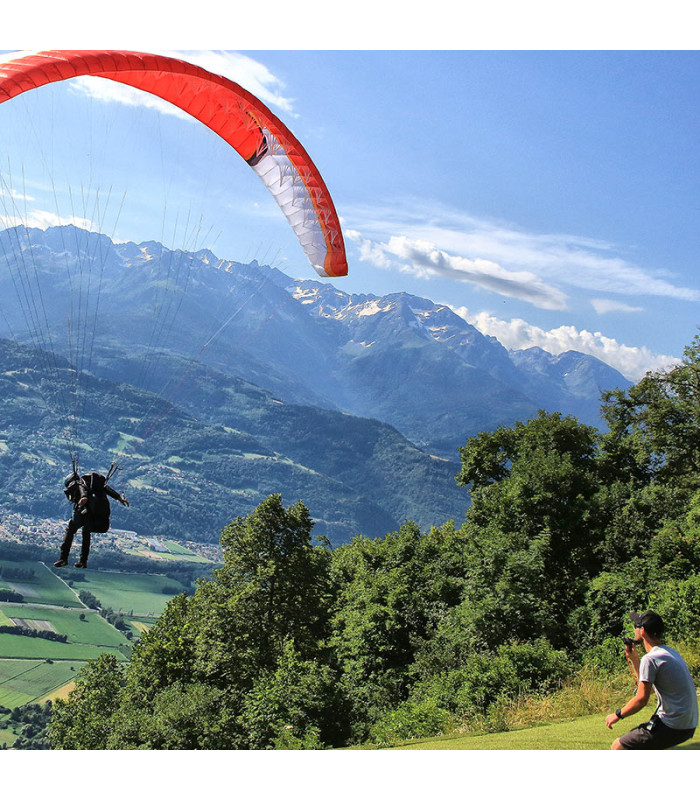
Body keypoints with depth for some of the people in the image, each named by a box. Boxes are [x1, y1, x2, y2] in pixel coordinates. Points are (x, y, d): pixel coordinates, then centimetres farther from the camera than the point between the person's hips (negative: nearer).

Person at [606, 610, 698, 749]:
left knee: (617, 747, -3)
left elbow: (642, 699, -18)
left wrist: (618, 715, -6)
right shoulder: (672, 653, 14)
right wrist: (634, 659, 20)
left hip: (671, 726, -9)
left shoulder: (650, 658, -16)